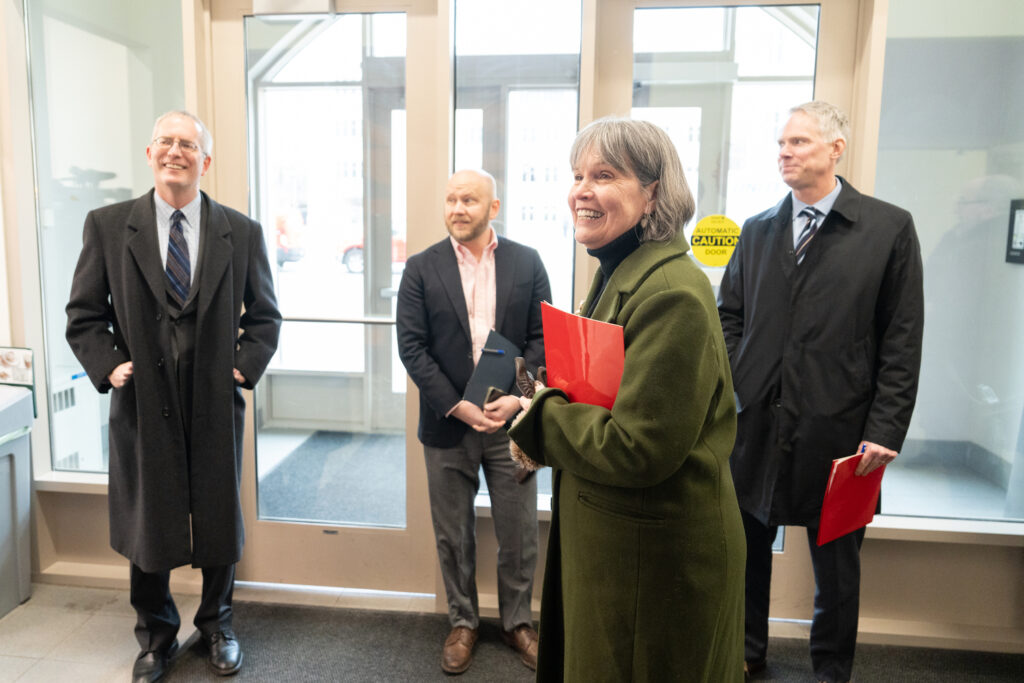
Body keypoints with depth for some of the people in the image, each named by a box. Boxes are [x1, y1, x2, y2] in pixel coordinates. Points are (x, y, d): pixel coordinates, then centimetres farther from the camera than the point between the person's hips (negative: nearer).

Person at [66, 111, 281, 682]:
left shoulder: (242, 232, 1)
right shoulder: (107, 226, 1)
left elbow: (265, 315, 6)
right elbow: (84, 314, 5)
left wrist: (245, 366, -6)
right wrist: (107, 366, -9)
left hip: (216, 405, 0)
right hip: (142, 404, 0)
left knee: (220, 525, 14)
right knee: (145, 528, 14)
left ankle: (217, 625, 38)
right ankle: (156, 637, 37)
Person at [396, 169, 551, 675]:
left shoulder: (527, 263, 2)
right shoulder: (421, 268, 0)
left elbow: (542, 338, 0)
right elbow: (411, 346, -6)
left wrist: (518, 398, -14)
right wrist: (456, 406, -14)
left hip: (511, 420, 0)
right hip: (448, 424, 0)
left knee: (519, 534, 11)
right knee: (453, 536, 13)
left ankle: (517, 621, 33)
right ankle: (462, 622, 34)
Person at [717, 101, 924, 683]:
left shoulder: (889, 228, -2)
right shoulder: (758, 231, 9)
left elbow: (902, 342, -5)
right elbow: (729, 318, 11)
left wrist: (887, 429, -10)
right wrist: (729, 392, -1)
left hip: (837, 426, -3)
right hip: (756, 422, 3)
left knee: (836, 558, 14)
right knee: (748, 543, 16)